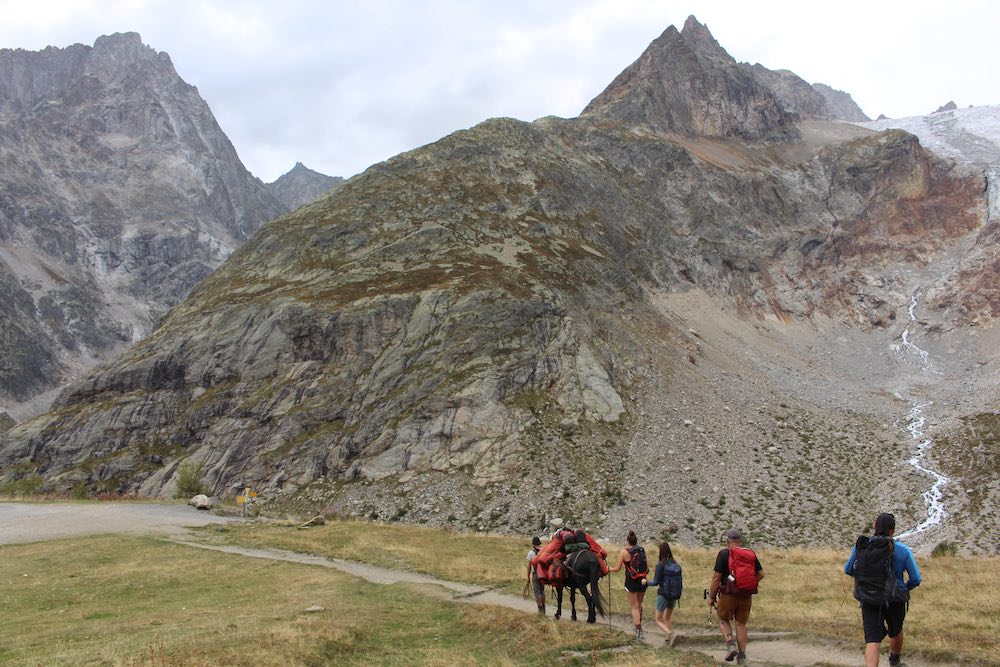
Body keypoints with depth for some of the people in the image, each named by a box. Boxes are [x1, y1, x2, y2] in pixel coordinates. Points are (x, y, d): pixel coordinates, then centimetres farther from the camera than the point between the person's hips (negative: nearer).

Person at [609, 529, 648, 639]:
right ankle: (639, 624, 36)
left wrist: (609, 569, 12)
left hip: (631, 581, -4)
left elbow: (617, 568, -7)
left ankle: (638, 631, 2)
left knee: (634, 607, 5)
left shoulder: (624, 552, -11)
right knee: (639, 605, 23)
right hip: (642, 580, 4)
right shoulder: (642, 550, 1)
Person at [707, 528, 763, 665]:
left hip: (728, 594, -4)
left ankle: (731, 644, -5)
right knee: (741, 624, 14)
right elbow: (761, 574, 7)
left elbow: (716, 578, -11)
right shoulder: (751, 554, 4)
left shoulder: (724, 554, -10)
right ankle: (742, 655, 13)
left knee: (724, 620, 16)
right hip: (746, 596, 4)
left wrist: (711, 596, -2)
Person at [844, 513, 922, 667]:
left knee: (872, 641, -5)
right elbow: (916, 579, -5)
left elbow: (848, 569, 3)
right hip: (895, 599, 1)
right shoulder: (903, 550, -9)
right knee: (896, 631, 28)